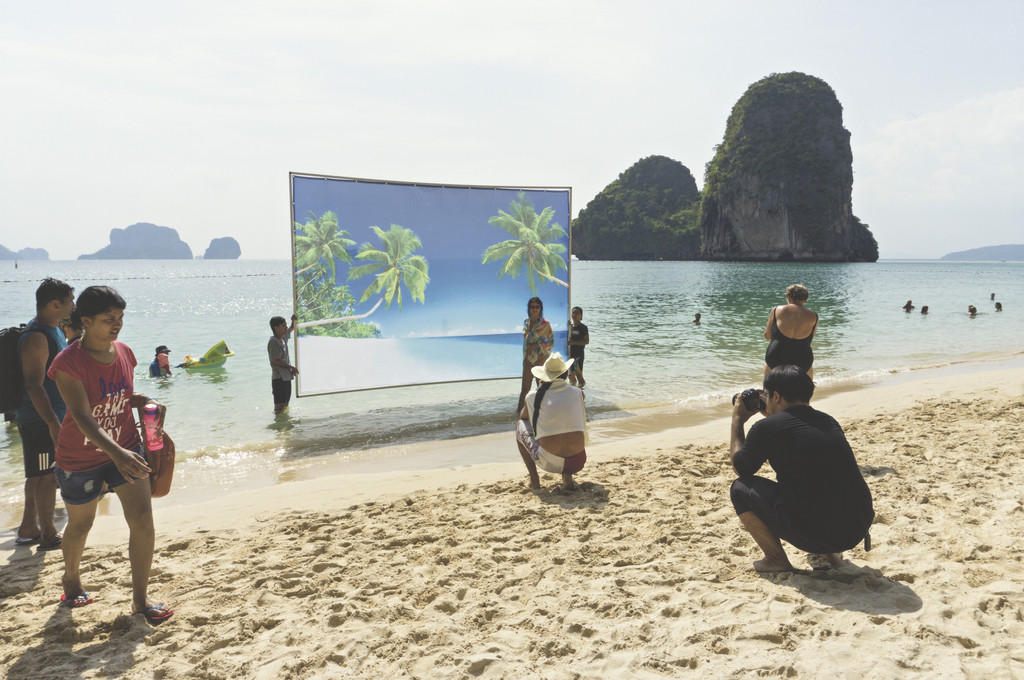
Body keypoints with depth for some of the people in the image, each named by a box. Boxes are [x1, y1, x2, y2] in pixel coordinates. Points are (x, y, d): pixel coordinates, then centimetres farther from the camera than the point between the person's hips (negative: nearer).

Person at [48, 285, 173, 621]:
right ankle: (71, 577, 48)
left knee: (142, 519, -8)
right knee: (80, 525, 16)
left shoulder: (124, 353, -3)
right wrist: (117, 453, -45)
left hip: (126, 449, 4)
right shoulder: (68, 363, -21)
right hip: (81, 458, -4)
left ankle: (140, 598, 5)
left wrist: (148, 402, -7)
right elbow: (82, 416, -32)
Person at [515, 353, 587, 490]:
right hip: (577, 462, 2)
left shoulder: (534, 396, 2)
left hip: (548, 462, -2)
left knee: (520, 425, 24)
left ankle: (534, 479, 18)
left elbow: (522, 417, 25)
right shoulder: (577, 393, 8)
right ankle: (567, 476, 16)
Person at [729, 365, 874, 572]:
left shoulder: (766, 428, -6)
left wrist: (737, 421, 22)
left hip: (816, 534, -6)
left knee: (740, 488, 11)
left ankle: (777, 560, 11)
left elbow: (740, 467, 12)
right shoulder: (829, 422, 12)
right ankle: (828, 554, 23)